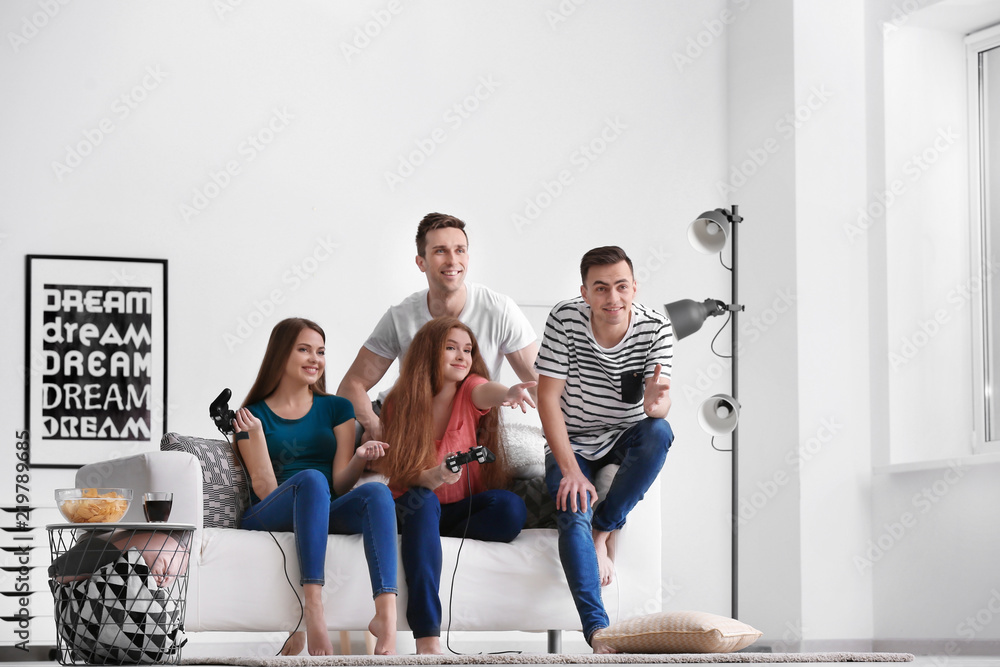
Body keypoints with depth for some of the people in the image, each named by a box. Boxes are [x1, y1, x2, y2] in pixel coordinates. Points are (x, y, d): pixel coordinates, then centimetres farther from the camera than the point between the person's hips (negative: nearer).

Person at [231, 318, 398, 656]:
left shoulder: (336, 408, 18)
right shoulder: (253, 415, 10)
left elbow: (340, 485, 8)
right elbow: (265, 489, -1)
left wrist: (359, 459, -12)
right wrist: (255, 434, -10)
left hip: (326, 514, 3)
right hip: (269, 517, -2)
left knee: (377, 492, -30)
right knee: (311, 478, -36)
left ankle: (386, 616, -50)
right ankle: (314, 615, -48)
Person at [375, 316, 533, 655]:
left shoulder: (469, 391, -1)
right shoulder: (400, 404, -1)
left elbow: (487, 391, -27)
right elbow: (401, 475, -6)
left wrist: (509, 393, -53)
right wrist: (432, 477, -30)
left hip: (465, 509, 1)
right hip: (415, 510, -1)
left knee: (512, 508, -30)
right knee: (421, 500, -37)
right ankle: (427, 640, -49)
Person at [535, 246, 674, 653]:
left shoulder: (656, 329, -15)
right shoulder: (565, 320, -18)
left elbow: (661, 407, -20)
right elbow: (548, 397, -17)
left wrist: (655, 402, -47)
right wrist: (569, 469, -25)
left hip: (627, 437, 2)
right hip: (573, 442, -2)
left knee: (659, 432, -32)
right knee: (573, 516, -28)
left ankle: (603, 531, -16)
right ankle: (597, 630, -36)